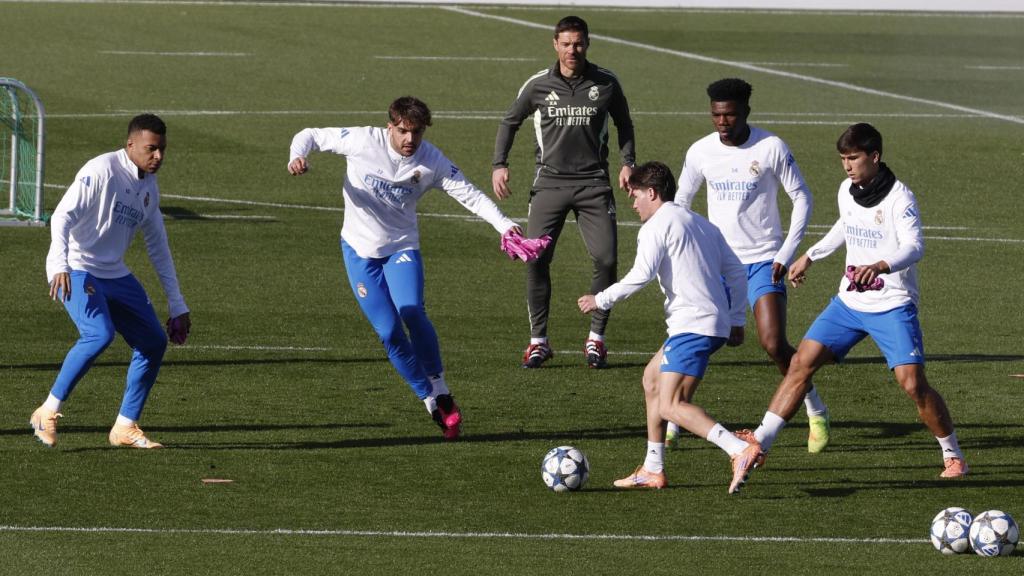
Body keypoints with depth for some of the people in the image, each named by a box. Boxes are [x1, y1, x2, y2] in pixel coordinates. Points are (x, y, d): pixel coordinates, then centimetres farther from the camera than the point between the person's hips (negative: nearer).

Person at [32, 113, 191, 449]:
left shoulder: (149, 188, 11)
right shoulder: (102, 171, -13)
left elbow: (159, 250, 18)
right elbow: (63, 216, -22)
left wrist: (177, 307, 16)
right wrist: (60, 266, -37)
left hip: (114, 275, 8)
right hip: (74, 271, -8)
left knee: (154, 342, 1)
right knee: (99, 335, -29)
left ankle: (125, 428, 10)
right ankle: (47, 413, -16)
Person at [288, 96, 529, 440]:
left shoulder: (432, 162, -10)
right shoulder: (363, 141, -14)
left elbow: (469, 195, -9)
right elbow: (310, 136, -4)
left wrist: (505, 227, -22)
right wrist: (298, 156, -26)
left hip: (402, 247, 0)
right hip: (359, 247, 0)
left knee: (411, 312, -27)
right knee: (389, 332, -11)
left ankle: (441, 393, -10)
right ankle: (434, 403, 4)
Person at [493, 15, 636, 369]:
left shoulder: (606, 84, 2)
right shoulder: (538, 86, 1)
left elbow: (623, 123, 18)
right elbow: (510, 122, 15)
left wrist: (628, 162, 6)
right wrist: (499, 164, 3)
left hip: (593, 184, 0)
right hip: (550, 181, 0)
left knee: (606, 258, -9)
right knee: (536, 258, -10)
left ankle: (596, 338, 6)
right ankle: (538, 340, 2)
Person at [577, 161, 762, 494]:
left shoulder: (656, 226, -4)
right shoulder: (702, 224, 22)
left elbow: (640, 277, -17)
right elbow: (736, 272, 21)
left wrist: (600, 301, -5)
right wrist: (736, 321, 25)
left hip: (692, 325, -10)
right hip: (716, 324, 10)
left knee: (671, 406, -16)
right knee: (652, 379, 24)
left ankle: (741, 450, -33)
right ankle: (652, 470, 25)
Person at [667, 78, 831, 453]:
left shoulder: (771, 148, -10)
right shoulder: (700, 152, -1)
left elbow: (802, 200, -3)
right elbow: (680, 202, 15)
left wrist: (786, 254, -9)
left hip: (763, 262, -3)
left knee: (774, 344, -15)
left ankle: (817, 413, 5)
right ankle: (673, 420, 8)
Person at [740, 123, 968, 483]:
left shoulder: (899, 197, -17)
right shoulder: (847, 191, 5)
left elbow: (914, 247, -30)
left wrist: (880, 266, -48)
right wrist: (810, 257, 31)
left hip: (892, 307, -6)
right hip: (849, 302, 6)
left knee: (913, 384, -14)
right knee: (801, 363, -1)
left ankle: (953, 456, 4)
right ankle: (760, 442, 4)